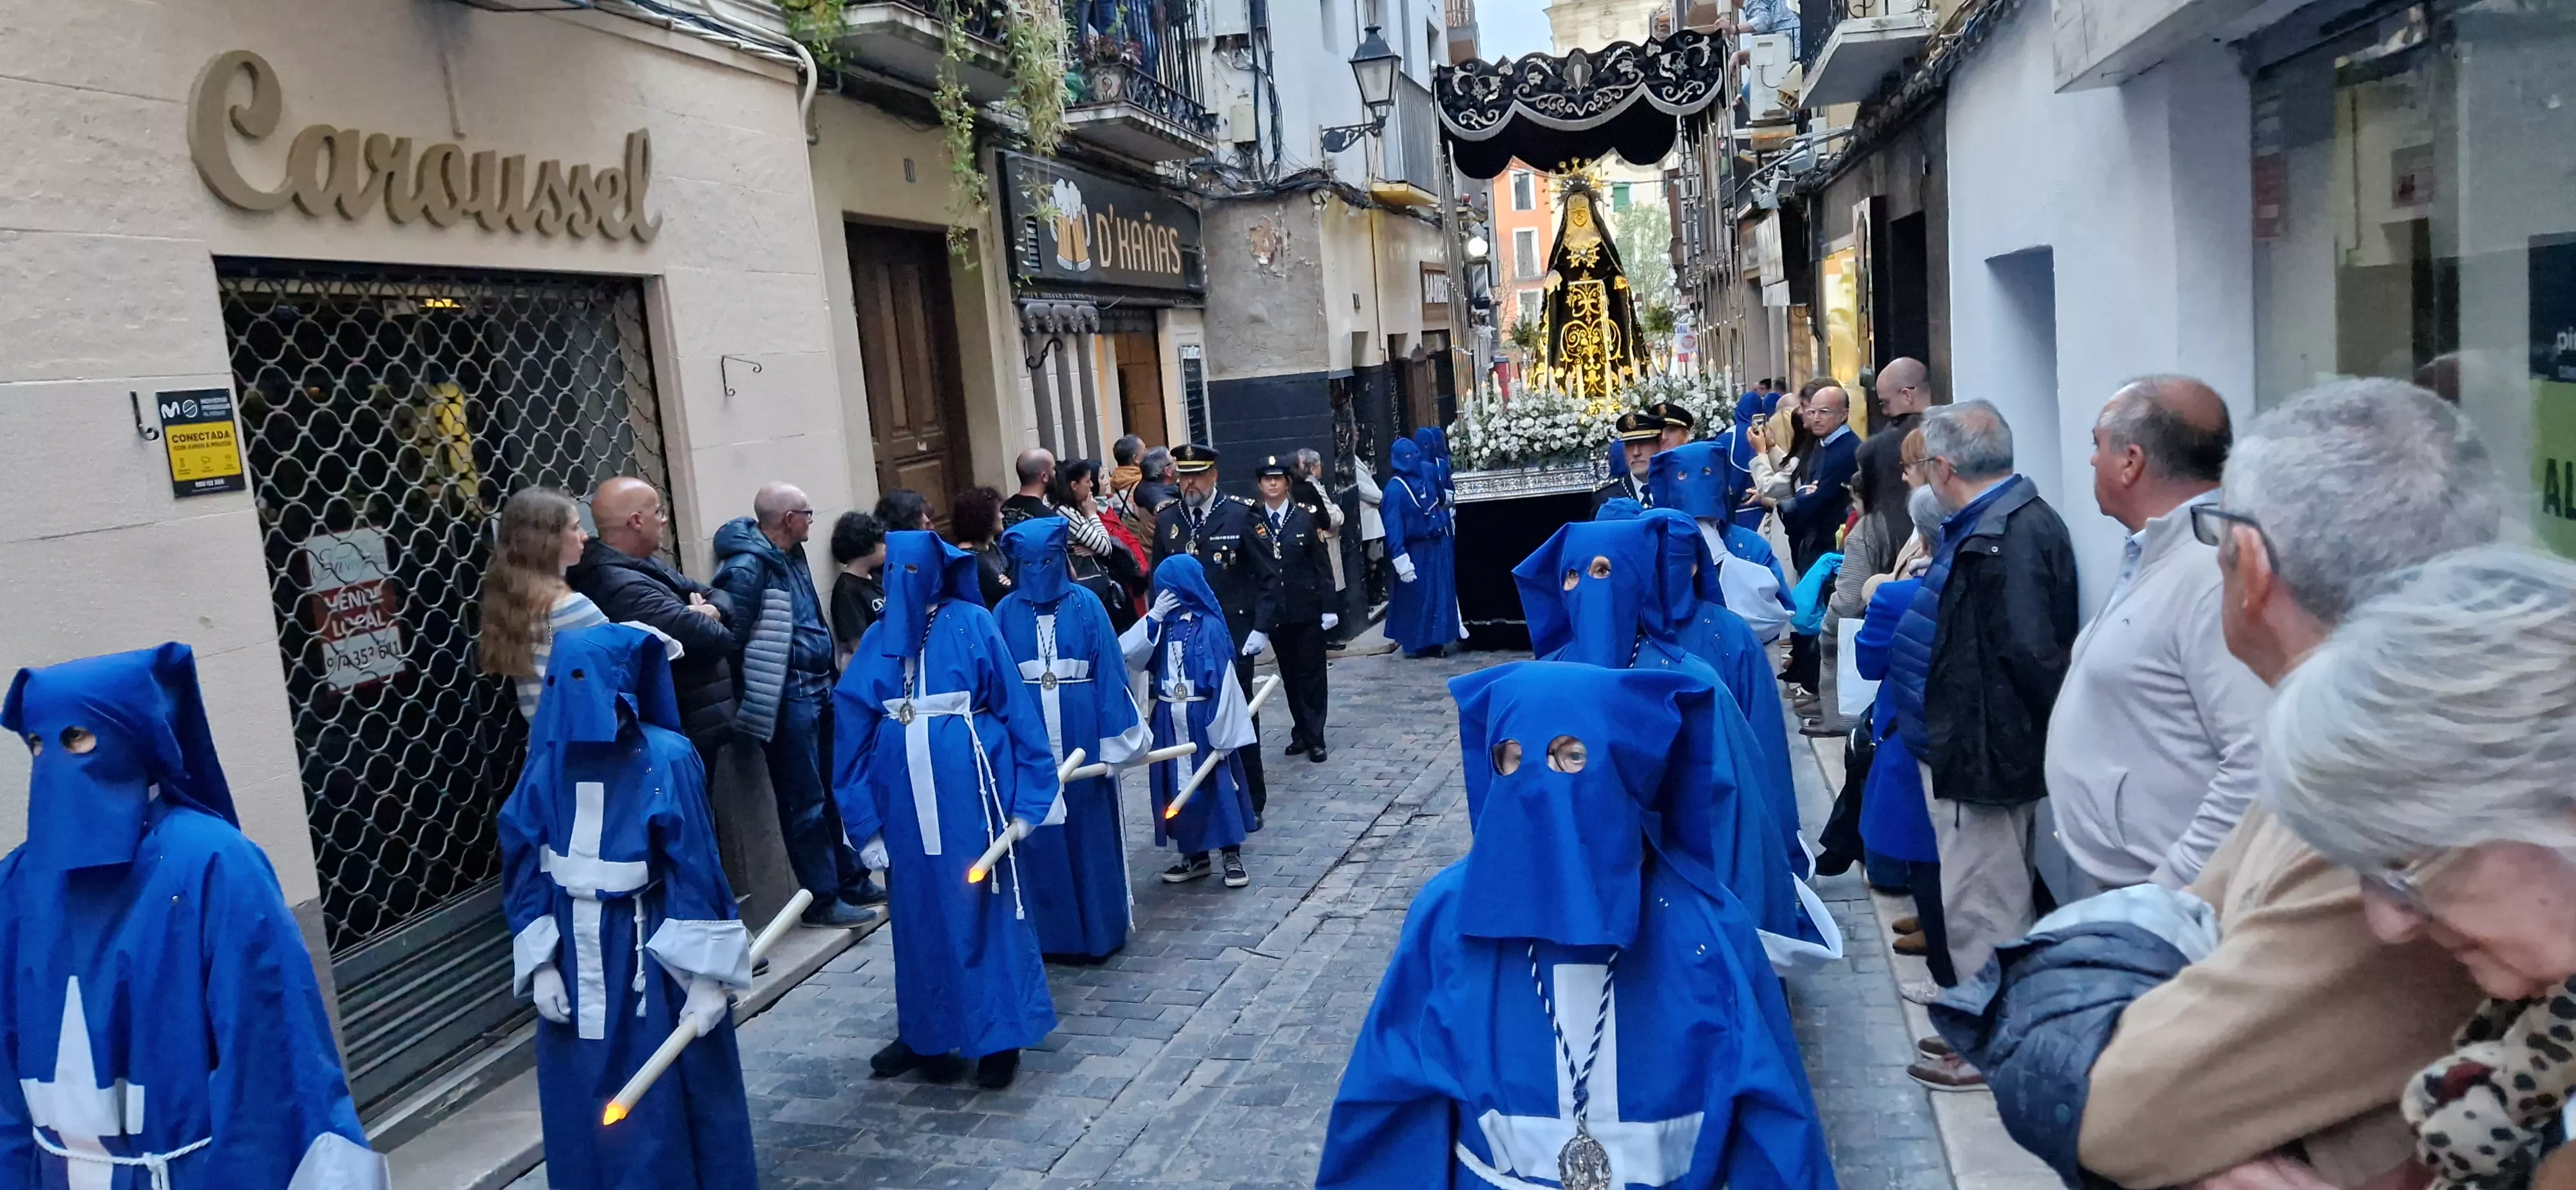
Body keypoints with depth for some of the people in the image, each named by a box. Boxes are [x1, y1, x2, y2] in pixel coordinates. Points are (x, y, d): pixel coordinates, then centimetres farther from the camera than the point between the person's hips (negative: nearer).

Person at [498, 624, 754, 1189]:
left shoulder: (665, 759, -14)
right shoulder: (549, 762, -3)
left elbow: (697, 869, -13)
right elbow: (524, 866, 4)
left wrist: (708, 976, -13)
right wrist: (541, 963, -1)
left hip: (654, 953, -4)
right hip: (578, 958, 4)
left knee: (673, 1104, 7)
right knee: (586, 1111, 14)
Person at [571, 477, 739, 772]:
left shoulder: (647, 567, 10)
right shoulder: (622, 587, -24)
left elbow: (715, 594, 15)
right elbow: (713, 639, -29)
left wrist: (711, 611, -9)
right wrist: (707, 623, -4)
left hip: (696, 727, 10)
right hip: (684, 736, -10)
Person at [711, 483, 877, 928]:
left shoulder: (791, 556, 12)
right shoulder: (748, 568, -17)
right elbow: (729, 640, -19)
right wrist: (742, 706, -14)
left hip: (815, 691, 9)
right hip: (787, 699, -9)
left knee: (833, 790, 18)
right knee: (805, 802, 1)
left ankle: (851, 879, 31)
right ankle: (822, 899, 11)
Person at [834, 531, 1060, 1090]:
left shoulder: (972, 624, -2)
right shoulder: (879, 639, 7)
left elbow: (1014, 707, -3)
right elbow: (853, 728, 8)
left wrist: (1022, 800, -7)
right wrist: (866, 821, 3)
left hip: (969, 791, -3)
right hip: (906, 798, 3)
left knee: (985, 910, 4)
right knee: (921, 916, 12)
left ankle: (1000, 1038, 15)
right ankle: (927, 1034, 25)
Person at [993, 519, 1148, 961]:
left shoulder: (1086, 605, -2)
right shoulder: (1006, 613, 1)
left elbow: (1110, 671, -3)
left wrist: (1114, 735, -6)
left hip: (1081, 735, -1)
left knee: (1089, 826, 7)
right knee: (1040, 834, 5)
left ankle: (1098, 927, 19)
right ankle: (1052, 932, 17)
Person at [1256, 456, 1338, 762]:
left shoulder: (1307, 518, -1)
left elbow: (1323, 565, -1)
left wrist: (1328, 607, -6)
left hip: (1308, 609, -2)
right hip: (1275, 611, 2)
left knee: (1311, 674, 2)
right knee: (1290, 676, 10)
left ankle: (1315, 738, 7)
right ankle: (1301, 733, 20)